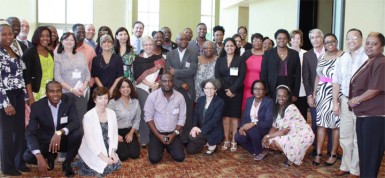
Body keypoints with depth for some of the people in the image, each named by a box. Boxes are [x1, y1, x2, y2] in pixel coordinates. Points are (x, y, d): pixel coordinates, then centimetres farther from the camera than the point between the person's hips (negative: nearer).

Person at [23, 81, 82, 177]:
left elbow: (76, 122, -23)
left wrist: (60, 132, -44)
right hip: (45, 141, 0)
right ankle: (51, 157, 11)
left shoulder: (69, 100, -15)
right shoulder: (37, 106, -17)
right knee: (28, 157, -25)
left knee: (77, 134, -30)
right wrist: (39, 156, -36)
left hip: (64, 140, 0)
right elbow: (30, 133, -22)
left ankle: (67, 163, -4)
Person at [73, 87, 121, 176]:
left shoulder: (112, 113, 0)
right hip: (93, 152, -5)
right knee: (102, 170, -16)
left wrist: (113, 151, -10)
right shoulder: (88, 116, -16)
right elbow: (89, 140, -18)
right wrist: (103, 157, -20)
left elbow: (115, 134, 3)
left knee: (116, 165, -11)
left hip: (108, 150, 5)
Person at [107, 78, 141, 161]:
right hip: (116, 131, -4)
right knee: (124, 155, -15)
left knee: (135, 154, -8)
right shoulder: (113, 102, -13)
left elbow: (137, 119, 6)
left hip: (129, 131, 4)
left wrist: (131, 133, -3)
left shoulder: (135, 102, 0)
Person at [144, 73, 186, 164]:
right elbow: (148, 117, -8)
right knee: (154, 159, -15)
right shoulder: (152, 96, -11)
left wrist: (174, 134, -13)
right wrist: (158, 135, -14)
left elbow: (182, 118, -2)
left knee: (180, 157, -12)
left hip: (173, 133, 1)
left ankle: (168, 146, 21)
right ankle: (160, 146, 19)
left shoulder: (180, 97, -7)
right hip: (157, 132, -1)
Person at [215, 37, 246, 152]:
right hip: (223, 92, 2)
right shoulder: (219, 60, 9)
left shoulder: (240, 60, 3)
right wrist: (226, 89, -11)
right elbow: (217, 76, 1)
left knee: (234, 116, 0)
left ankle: (234, 141, 5)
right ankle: (226, 140, 9)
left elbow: (241, 77, -6)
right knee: (225, 116, 2)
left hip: (236, 92, -2)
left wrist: (232, 90, -15)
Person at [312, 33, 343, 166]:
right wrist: (314, 93, 11)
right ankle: (318, 153, 11)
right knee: (321, 122, 5)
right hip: (322, 93, 5)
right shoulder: (321, 57, 10)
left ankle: (333, 154, 15)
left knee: (336, 124, 3)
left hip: (337, 93, -4)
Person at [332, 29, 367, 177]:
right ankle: (346, 166, 28)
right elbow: (336, 82, 12)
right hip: (345, 101, 6)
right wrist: (335, 102, 8)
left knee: (358, 139, 5)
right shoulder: (342, 59, 9)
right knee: (345, 137, 14)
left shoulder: (368, 57, -12)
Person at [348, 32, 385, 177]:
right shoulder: (368, 62, 15)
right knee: (363, 150, 16)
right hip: (364, 114, 9)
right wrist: (353, 101, 7)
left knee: (371, 152, 1)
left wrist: (356, 100, -8)